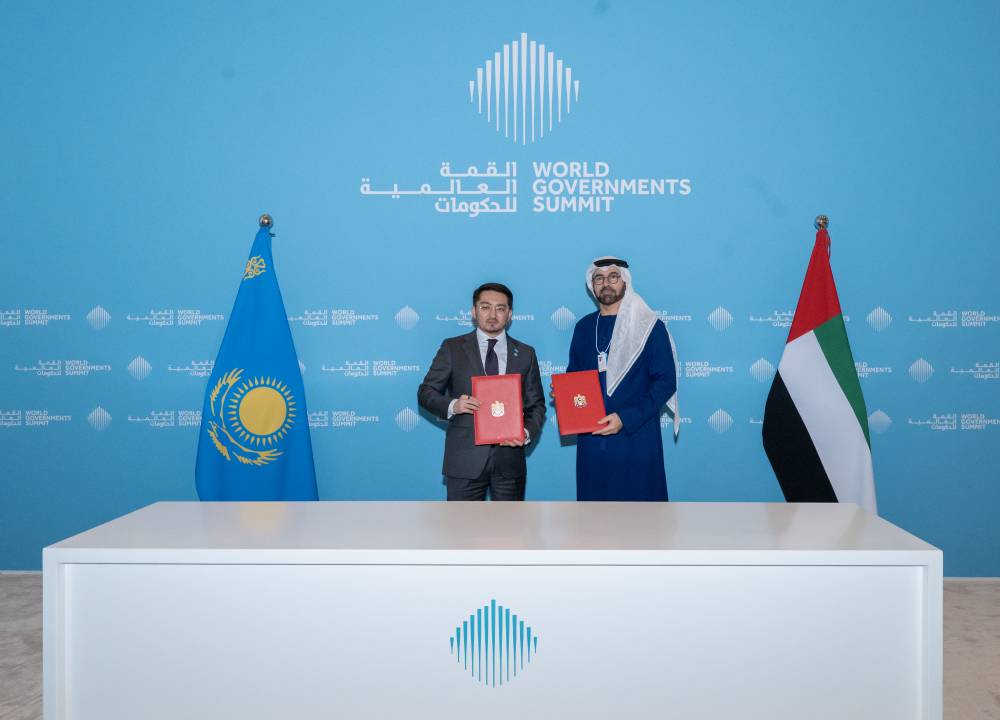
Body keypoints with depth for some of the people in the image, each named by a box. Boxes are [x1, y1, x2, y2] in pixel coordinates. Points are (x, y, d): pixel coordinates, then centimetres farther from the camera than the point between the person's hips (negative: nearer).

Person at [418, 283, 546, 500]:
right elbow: (426, 392, 4)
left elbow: (536, 404, 12)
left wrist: (527, 432, -8)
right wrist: (452, 405, -16)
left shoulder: (525, 353, 10)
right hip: (465, 459, -2)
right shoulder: (452, 348, 3)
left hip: (509, 459, 2)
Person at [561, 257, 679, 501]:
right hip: (590, 440, 4)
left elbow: (665, 381, -7)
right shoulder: (584, 326, 12)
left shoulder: (649, 326, -2)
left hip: (635, 438, -4)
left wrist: (626, 418, -17)